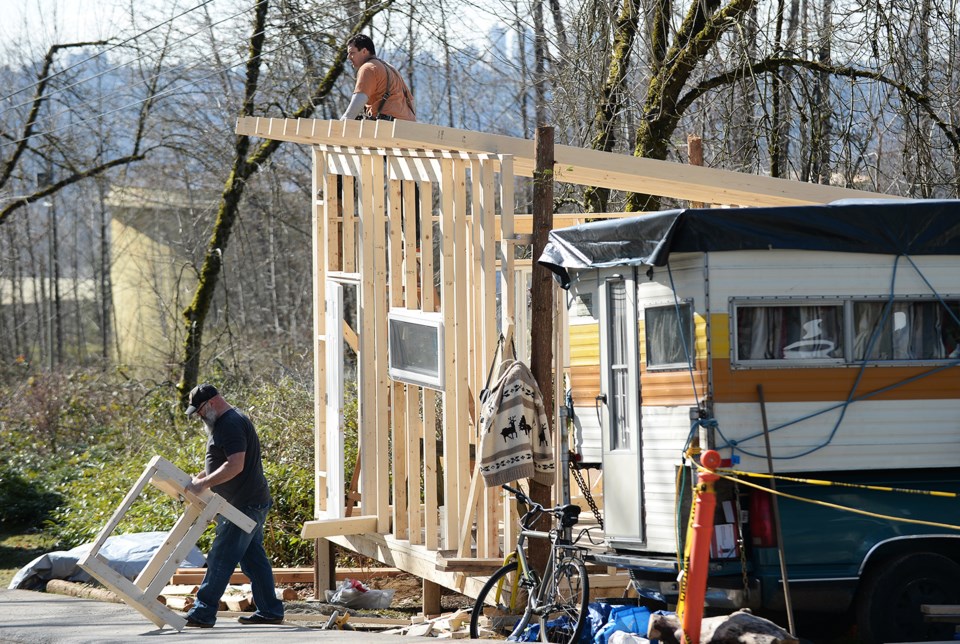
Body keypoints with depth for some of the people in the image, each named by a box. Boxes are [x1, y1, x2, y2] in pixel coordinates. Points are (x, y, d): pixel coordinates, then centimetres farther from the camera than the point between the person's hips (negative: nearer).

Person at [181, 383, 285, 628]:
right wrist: (198, 478, 16)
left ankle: (202, 614, -10)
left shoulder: (232, 425, -18)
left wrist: (204, 483, -26)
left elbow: (235, 465, -27)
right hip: (252, 503, 11)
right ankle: (270, 611, 17)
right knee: (253, 558, 13)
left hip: (245, 505, -11)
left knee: (221, 559, -10)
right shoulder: (225, 423, 18)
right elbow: (223, 463, 28)